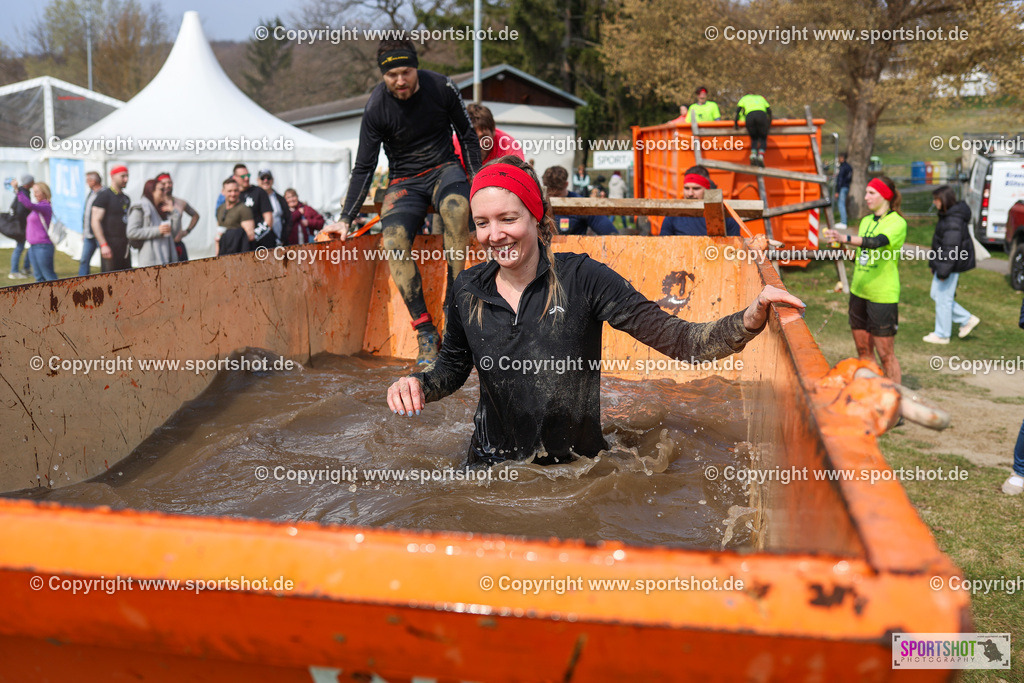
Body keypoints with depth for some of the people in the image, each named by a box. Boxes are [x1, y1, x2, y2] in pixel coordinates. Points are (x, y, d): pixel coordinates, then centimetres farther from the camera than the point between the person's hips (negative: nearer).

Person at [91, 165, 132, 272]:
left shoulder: (126, 198, 17)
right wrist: (103, 245, -19)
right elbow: (95, 222, -13)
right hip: (110, 244, -8)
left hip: (124, 245, 8)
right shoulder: (104, 195, -6)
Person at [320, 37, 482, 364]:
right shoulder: (376, 107, -12)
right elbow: (364, 167, -6)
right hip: (404, 180, 0)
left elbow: (467, 134, 5)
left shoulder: (441, 87, -11)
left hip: (444, 168, 0)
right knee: (394, 242, -28)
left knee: (455, 208, -37)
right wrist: (346, 219, -10)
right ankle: (426, 332, -22)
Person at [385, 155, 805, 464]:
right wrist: (418, 384, -7)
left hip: (577, 464, -2)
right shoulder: (468, 291, -3)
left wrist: (749, 321, -35)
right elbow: (454, 366, 14)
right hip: (492, 466, 2)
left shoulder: (581, 278, -13)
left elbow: (677, 340, -18)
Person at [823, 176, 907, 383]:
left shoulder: (897, 223, -11)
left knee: (886, 355, -3)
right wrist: (851, 281, 22)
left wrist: (844, 238, -44)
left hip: (882, 296, -7)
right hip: (859, 291, 7)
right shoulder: (866, 220, 12)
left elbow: (876, 242, -31)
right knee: (863, 351, 11)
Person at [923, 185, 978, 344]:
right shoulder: (947, 215, 10)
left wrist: (944, 271, -25)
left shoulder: (953, 220, -23)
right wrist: (934, 265, 25)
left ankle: (942, 335, 14)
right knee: (935, 295, 18)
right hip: (942, 263, 11)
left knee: (943, 298, 1)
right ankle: (967, 319, 24)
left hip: (951, 265, -11)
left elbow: (951, 248, -26)